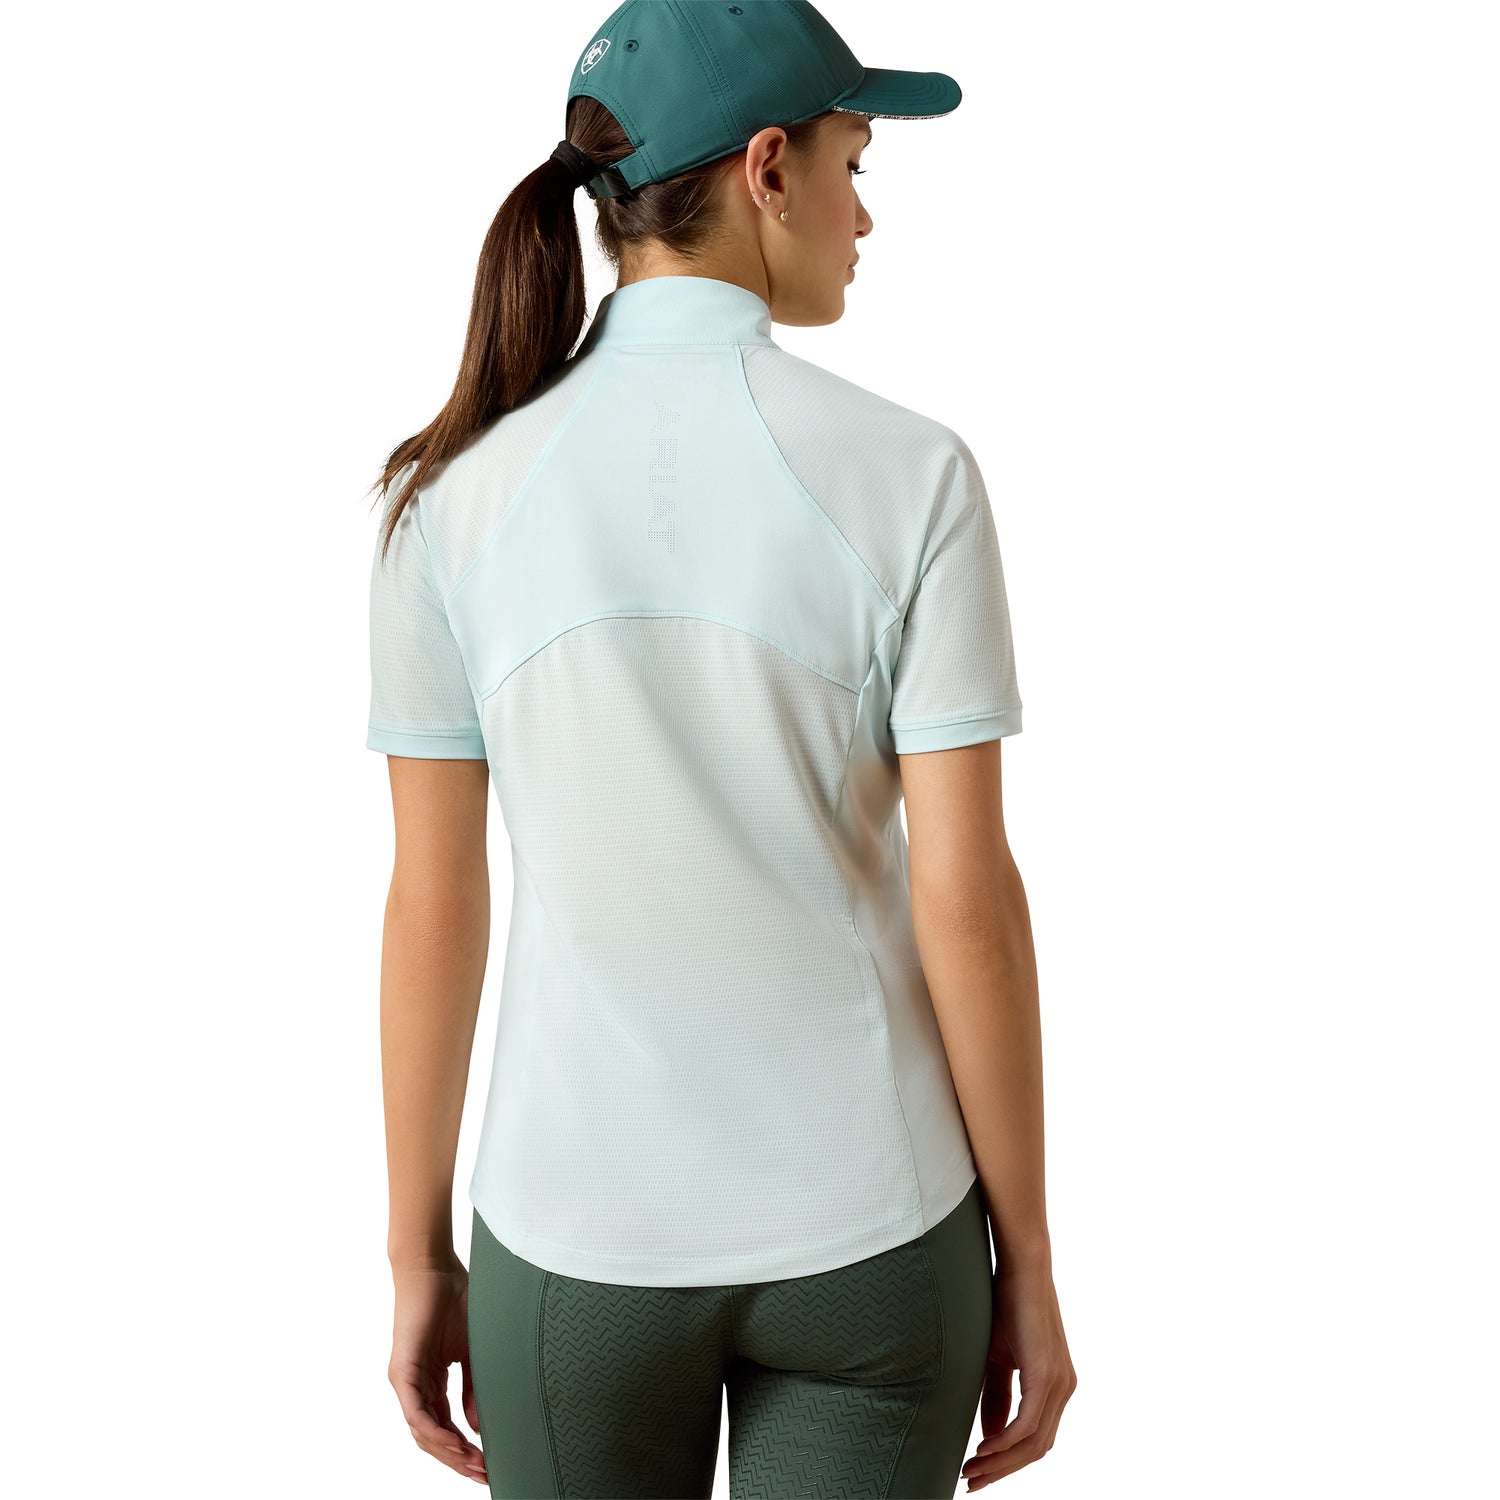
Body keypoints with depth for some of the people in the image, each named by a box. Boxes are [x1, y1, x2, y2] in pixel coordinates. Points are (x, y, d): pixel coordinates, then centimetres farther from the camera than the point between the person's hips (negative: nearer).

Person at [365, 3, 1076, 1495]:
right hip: (865, 1224, 0)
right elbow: (966, 896, -13)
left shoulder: (451, 497, -8)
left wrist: (419, 1261, 7)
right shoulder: (909, 475, -13)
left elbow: (430, 907, -5)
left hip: (587, 1225, 1)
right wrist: (1027, 1266, 0)